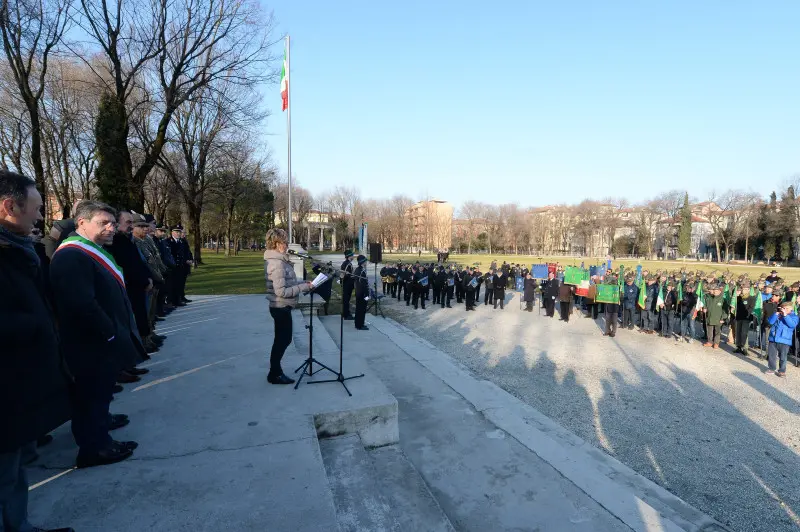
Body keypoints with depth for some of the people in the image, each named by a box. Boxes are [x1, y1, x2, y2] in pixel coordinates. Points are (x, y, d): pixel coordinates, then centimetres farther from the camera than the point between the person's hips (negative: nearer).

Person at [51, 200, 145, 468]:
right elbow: (82, 305, -31)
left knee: (100, 389, 26)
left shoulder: (94, 251, 12)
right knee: (94, 392, 4)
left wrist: (116, 330, 15)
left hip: (102, 340, 10)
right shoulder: (71, 256, -23)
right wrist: (110, 333, -22)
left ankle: (100, 420, 45)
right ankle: (94, 447, 17)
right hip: (93, 343, -10)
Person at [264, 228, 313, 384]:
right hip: (281, 307, -10)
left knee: (282, 339, 19)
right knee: (282, 340, 3)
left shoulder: (277, 260, 9)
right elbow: (282, 291, -27)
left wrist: (303, 282, 6)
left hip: (281, 307, 10)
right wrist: (304, 287, -21)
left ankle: (276, 370, 32)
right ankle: (274, 374, 16)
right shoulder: (278, 263, -23)